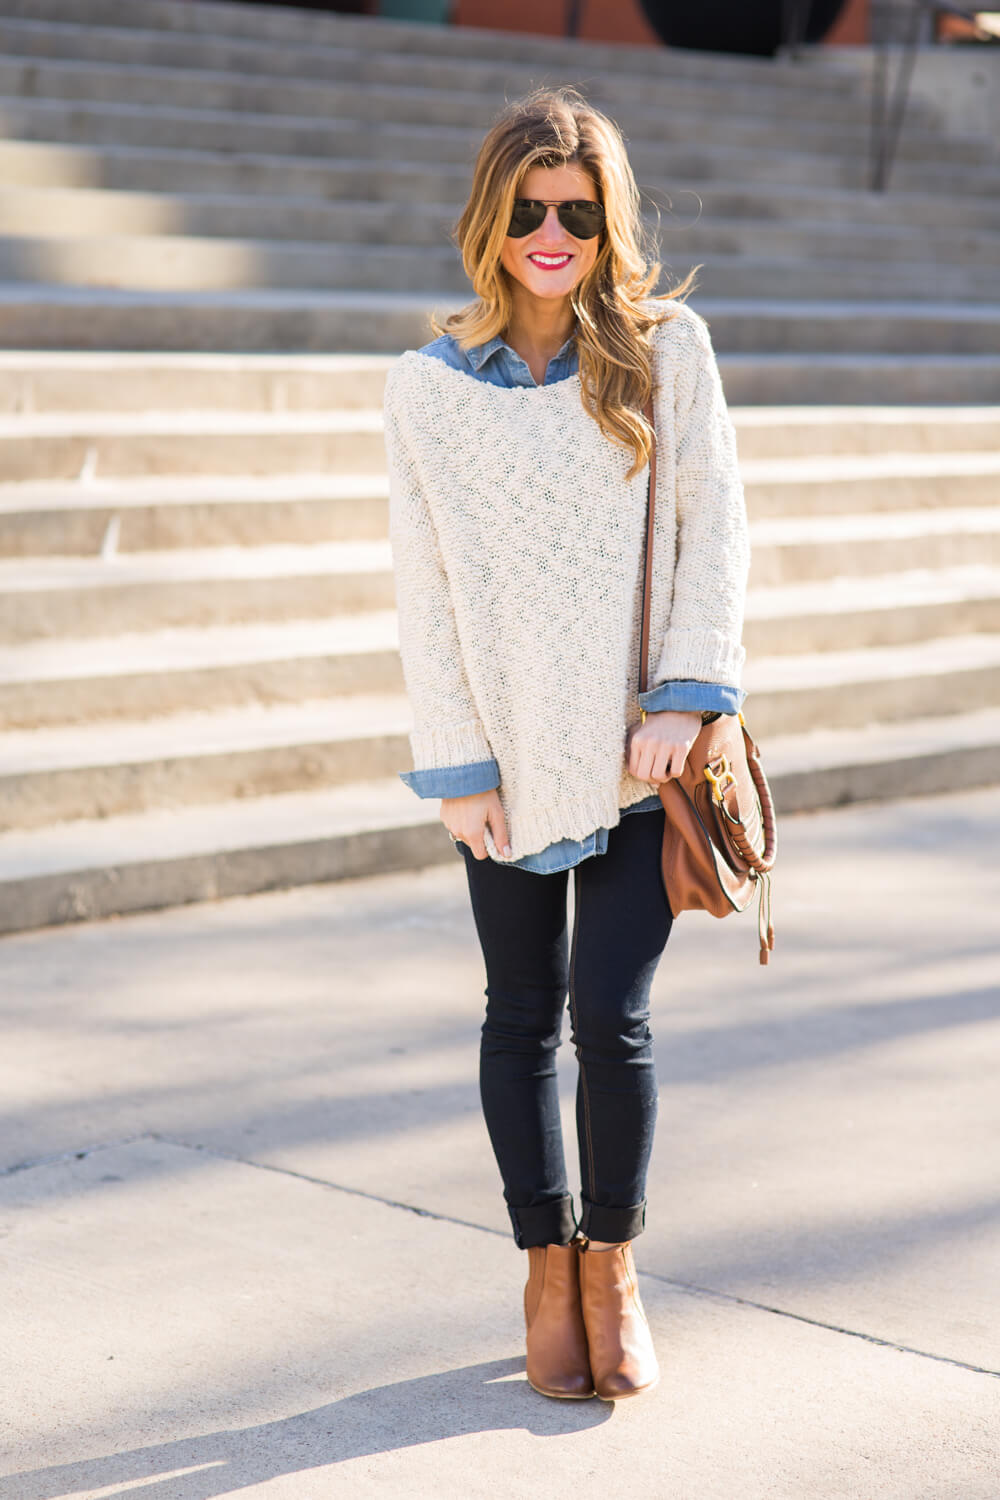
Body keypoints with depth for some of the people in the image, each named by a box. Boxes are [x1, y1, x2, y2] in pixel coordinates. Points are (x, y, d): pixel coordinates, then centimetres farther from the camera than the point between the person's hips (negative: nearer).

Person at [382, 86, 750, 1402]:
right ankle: (548, 1271, 24)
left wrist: (685, 696, -12)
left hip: (638, 751, -1)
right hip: (511, 755, 1)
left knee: (611, 1008, -7)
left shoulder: (667, 348, -1)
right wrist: (455, 769, -3)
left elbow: (712, 526, -2)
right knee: (524, 1018, 9)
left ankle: (612, 1267, 15)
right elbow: (426, 590, 0)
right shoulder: (429, 385, 0)